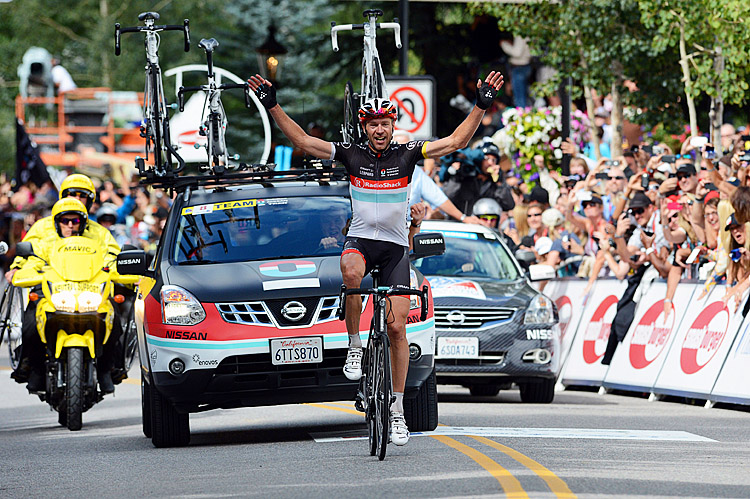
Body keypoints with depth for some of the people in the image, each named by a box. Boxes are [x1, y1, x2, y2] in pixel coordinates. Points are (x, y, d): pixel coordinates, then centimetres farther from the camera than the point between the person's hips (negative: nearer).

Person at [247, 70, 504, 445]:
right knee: (351, 273, -39)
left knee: (397, 328, -6)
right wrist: (272, 107, -8)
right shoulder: (352, 154, -1)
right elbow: (302, 140, -1)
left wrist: (481, 106, -11)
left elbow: (455, 142, -2)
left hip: (395, 247, 1)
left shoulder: (406, 154, -1)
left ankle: (397, 410, 2)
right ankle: (354, 346, -19)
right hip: (360, 240, -1)